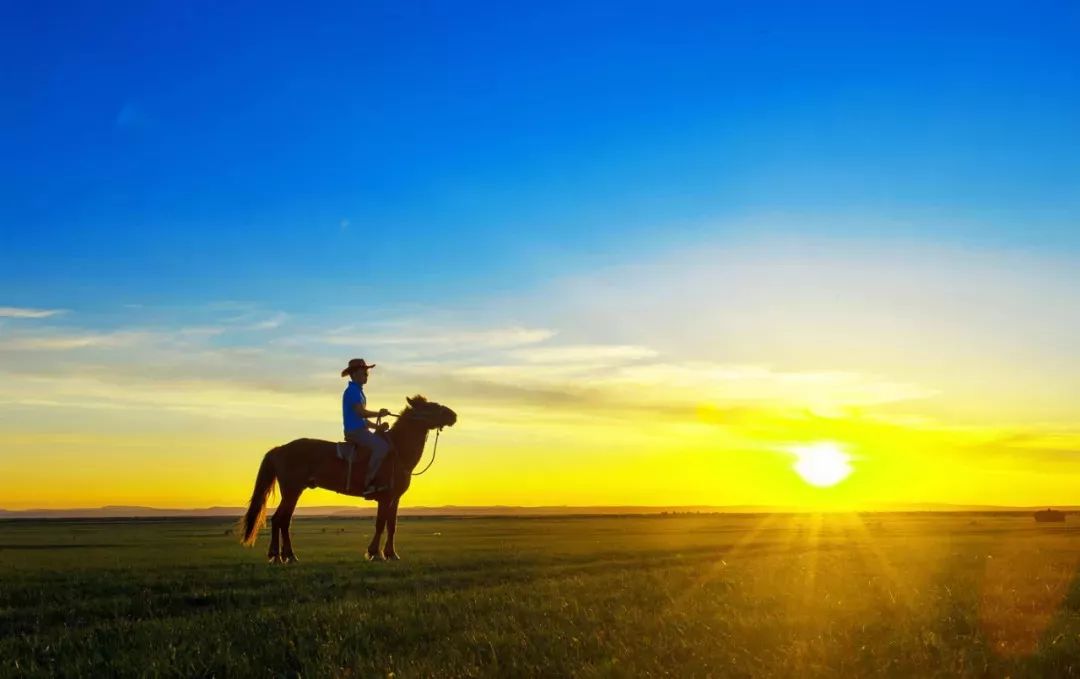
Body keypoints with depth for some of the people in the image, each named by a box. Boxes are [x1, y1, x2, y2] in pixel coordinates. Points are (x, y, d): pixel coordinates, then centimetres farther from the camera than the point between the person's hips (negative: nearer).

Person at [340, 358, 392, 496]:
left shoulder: (357, 391, 21)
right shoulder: (353, 391, -11)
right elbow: (361, 412, -22)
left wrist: (377, 427, 15)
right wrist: (380, 413, -9)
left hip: (360, 430, 11)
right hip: (355, 431, -11)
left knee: (386, 441, 13)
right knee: (382, 446, -27)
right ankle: (368, 483, -27)